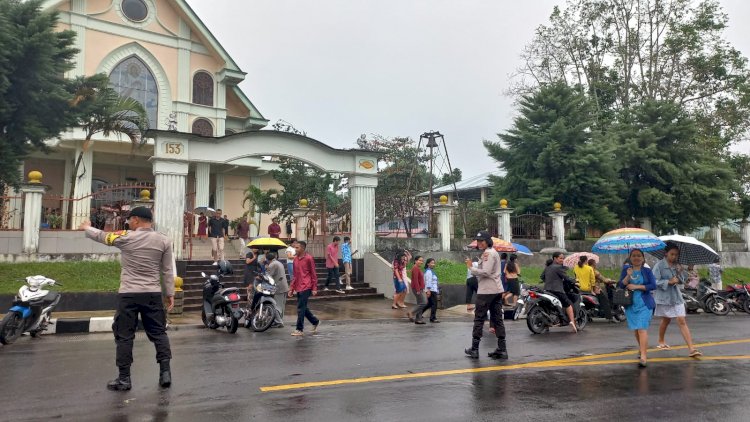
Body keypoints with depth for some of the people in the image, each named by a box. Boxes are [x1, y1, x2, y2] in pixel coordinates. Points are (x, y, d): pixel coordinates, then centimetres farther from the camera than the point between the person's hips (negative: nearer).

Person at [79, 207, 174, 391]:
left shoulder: (125, 237, -5)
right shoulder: (164, 241, 1)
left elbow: (101, 236, 13)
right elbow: (168, 271, 3)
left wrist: (87, 228, 33)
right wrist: (170, 294, 10)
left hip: (128, 294, -2)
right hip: (153, 294, 2)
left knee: (124, 336, 7)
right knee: (158, 332, 9)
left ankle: (124, 378, 13)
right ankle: (165, 372, 7)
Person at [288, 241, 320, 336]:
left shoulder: (308, 258, -8)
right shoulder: (295, 259, 12)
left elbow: (313, 274, -6)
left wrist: (314, 288, -9)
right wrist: (291, 288, 14)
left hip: (306, 288, -7)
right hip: (298, 288, 7)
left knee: (301, 308, -7)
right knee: (303, 308, 12)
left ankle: (300, 330, 0)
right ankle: (315, 322, 30)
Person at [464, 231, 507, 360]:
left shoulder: (488, 253, -11)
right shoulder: (494, 252, 20)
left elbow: (485, 272, -20)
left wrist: (471, 267, -12)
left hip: (486, 291, -10)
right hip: (497, 290, 10)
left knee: (479, 319, -2)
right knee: (497, 319, 8)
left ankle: (474, 349, 2)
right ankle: (502, 349, 7)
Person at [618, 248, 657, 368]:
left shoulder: (647, 271, 1)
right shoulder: (626, 269, 5)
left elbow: (653, 285, -9)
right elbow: (621, 285, -5)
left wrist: (636, 286, -14)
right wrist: (628, 276, -20)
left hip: (644, 304, -3)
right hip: (631, 304, 3)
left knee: (642, 329, -12)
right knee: (636, 329, 13)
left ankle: (643, 357, -16)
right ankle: (642, 348, 36)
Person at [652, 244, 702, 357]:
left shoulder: (677, 265, 6)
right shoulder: (659, 265, -11)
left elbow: (684, 279, 6)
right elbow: (655, 282, -16)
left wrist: (680, 272, -12)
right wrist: (669, 282, -23)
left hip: (676, 296, 4)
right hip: (664, 297, -4)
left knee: (682, 321, -5)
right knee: (666, 320, 12)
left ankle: (691, 348, -9)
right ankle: (661, 341, 35)